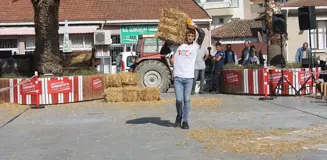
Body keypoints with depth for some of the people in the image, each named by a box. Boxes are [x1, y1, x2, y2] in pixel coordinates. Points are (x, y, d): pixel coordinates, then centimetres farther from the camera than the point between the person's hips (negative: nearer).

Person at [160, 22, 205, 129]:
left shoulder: (195, 46, 6)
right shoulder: (177, 46, 8)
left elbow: (202, 34, -6)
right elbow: (162, 52, 13)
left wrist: (195, 27, -12)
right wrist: (167, 42, 4)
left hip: (189, 77, 0)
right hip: (177, 77, 0)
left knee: (187, 100, 1)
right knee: (179, 99, -4)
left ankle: (185, 121, 9)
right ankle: (179, 116, 22)